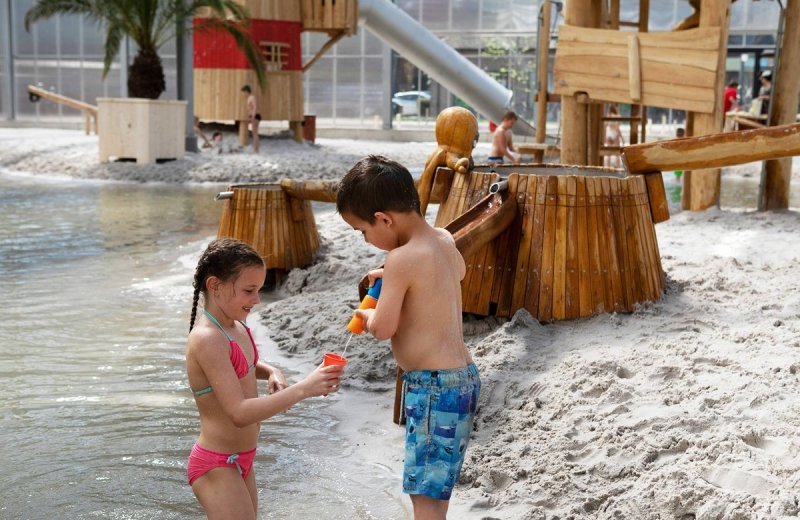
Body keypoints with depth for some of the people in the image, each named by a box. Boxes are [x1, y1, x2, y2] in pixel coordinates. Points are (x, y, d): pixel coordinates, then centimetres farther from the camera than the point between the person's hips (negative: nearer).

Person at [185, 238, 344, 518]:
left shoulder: (236, 325, 2)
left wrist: (271, 372, 2)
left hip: (239, 461, 9)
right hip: (217, 468, -9)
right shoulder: (208, 338, -25)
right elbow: (239, 413, -31)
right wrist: (303, 388, -36)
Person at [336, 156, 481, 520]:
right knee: (432, 491, 23)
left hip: (434, 386, -10)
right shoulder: (444, 241, 6)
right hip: (460, 376, 10)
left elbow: (382, 328, -17)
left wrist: (365, 313, 5)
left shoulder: (402, 259, -20)